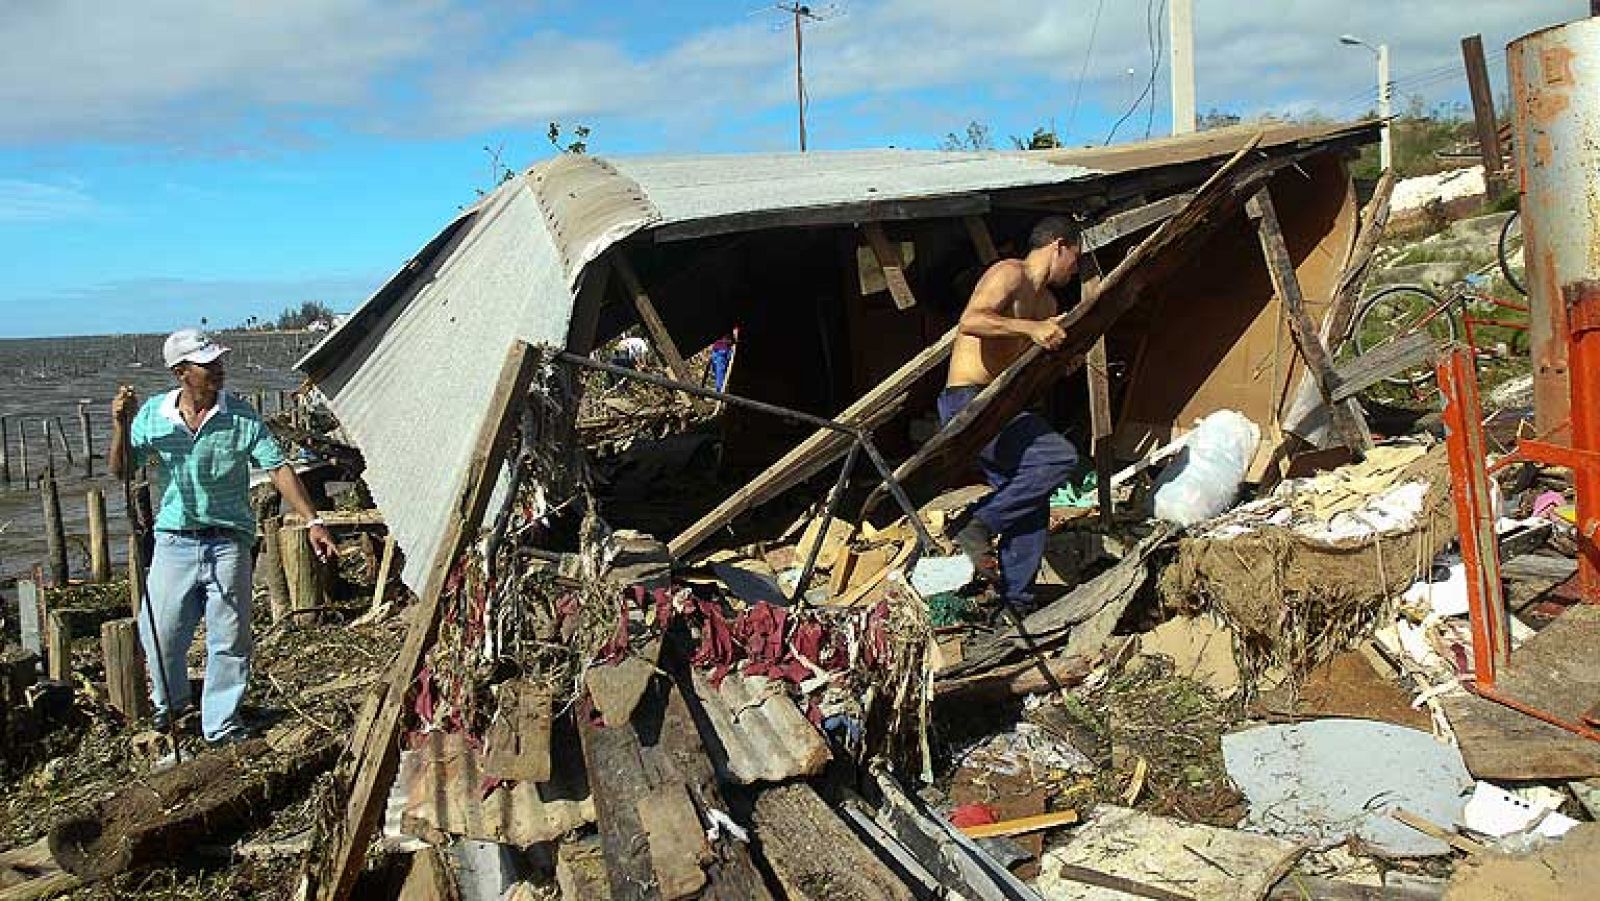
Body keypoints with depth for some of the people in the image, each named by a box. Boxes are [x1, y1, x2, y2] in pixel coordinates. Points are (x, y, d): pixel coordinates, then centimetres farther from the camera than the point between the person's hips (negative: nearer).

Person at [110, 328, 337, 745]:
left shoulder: (241, 416, -7)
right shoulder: (153, 413, 1)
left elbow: (279, 469, -9)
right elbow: (122, 470, 4)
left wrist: (312, 521, -17)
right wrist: (121, 424, -13)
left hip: (228, 542, -1)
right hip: (175, 541, 2)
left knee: (230, 640, 3)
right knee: (159, 633, 8)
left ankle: (222, 723, 20)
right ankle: (169, 701, 38)